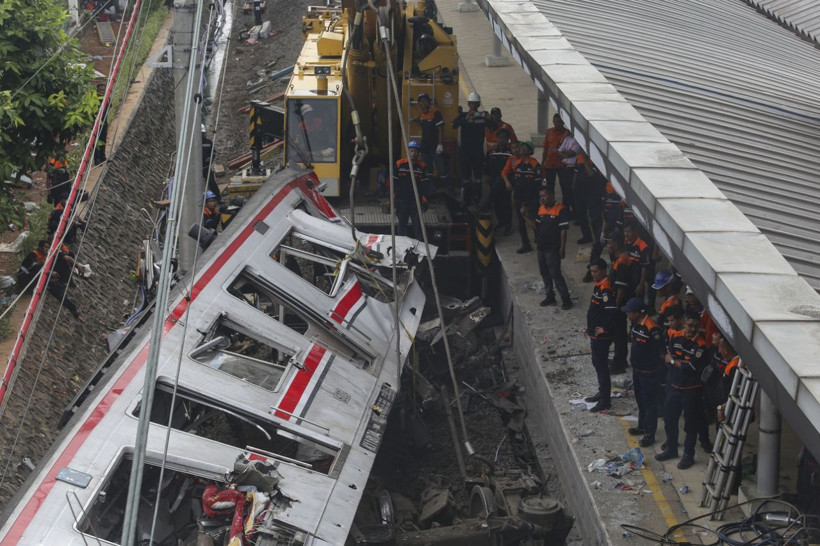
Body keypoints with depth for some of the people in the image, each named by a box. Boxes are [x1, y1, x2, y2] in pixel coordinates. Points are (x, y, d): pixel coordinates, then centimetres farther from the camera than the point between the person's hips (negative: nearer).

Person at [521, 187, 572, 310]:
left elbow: (563, 230, -14)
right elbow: (536, 226, 11)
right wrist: (525, 215, 3)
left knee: (556, 274, -7)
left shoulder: (560, 210, -14)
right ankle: (550, 296, 29)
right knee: (544, 273, 16)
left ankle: (566, 300, 1)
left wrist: (562, 248, -16)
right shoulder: (541, 209, 9)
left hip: (553, 249, -8)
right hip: (541, 247, 8)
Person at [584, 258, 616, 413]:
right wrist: (590, 326, 19)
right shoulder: (598, 285, 9)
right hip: (594, 333, 10)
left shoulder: (606, 288, -22)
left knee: (601, 366, -3)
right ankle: (602, 393, 34)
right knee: (597, 364, 20)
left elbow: (612, 310, -31)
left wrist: (604, 328, -22)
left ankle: (605, 400, 4)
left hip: (601, 335, -10)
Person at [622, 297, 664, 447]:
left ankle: (650, 434, 15)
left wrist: (656, 364, -11)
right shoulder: (635, 324, 0)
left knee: (650, 402, 4)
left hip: (649, 372, -9)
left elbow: (662, 351, -20)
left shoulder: (652, 328, -28)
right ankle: (642, 426, 41)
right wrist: (632, 357, 14)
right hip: (637, 369, 9)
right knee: (640, 400, 24)